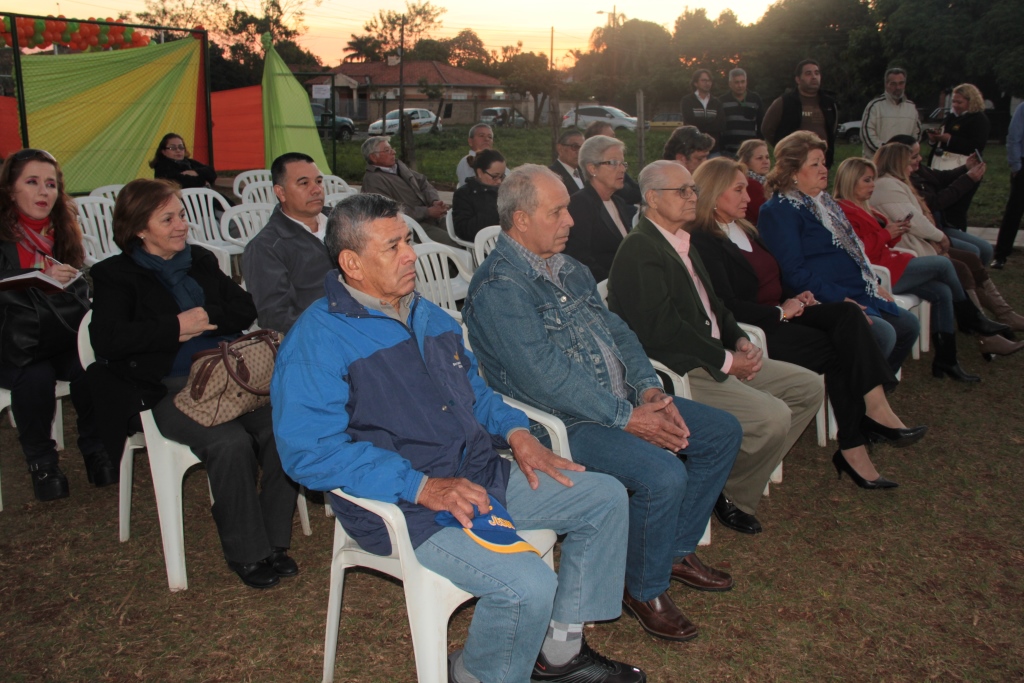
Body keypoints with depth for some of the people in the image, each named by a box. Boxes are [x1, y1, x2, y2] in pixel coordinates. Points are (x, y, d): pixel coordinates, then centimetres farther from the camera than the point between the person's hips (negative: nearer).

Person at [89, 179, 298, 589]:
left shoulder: (201, 260, 22)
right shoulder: (116, 275, 8)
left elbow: (245, 310, 12)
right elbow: (107, 339, -9)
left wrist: (205, 318, -5)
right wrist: (176, 327, -9)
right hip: (169, 390, -4)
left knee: (281, 428, -25)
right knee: (230, 442, -31)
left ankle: (274, 540, -9)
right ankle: (246, 554, -13)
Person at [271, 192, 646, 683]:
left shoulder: (428, 315, 14)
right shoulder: (318, 340, -13)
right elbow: (309, 451, -22)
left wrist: (516, 432, 4)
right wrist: (422, 486, -28)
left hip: (482, 476, 9)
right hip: (404, 508, -9)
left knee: (606, 498, 6)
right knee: (529, 586, -27)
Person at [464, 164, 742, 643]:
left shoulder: (566, 268, 13)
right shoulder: (498, 288, -17)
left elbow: (615, 329, 14)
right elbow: (545, 378, -24)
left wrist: (647, 388, -3)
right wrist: (626, 418, -21)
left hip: (622, 401, 10)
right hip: (566, 421, -9)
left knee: (723, 432, 8)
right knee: (663, 474, -28)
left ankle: (676, 549, 23)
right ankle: (644, 589, 0)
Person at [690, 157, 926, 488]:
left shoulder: (745, 230, 20)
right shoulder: (702, 241, -11)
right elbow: (727, 306, -19)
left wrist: (794, 299, 6)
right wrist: (781, 311, -12)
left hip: (779, 316, 8)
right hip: (754, 330, -8)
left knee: (847, 314, -16)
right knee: (839, 351, -19)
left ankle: (876, 408, -26)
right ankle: (853, 447, -13)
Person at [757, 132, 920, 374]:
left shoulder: (822, 201, 18)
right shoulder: (778, 211, -13)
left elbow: (853, 249, 27)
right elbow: (794, 273, -21)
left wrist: (875, 285, 15)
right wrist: (839, 299, -24)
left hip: (858, 295, 10)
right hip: (827, 303, -10)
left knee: (908, 326, 10)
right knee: (883, 335, -25)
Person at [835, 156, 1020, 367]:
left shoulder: (863, 209, 22)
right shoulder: (844, 211, -11)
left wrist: (896, 232, 5)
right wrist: (886, 234, -17)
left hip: (887, 266, 11)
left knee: (942, 291, -4)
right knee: (943, 264, -9)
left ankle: (946, 358, -4)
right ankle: (973, 320, 10)